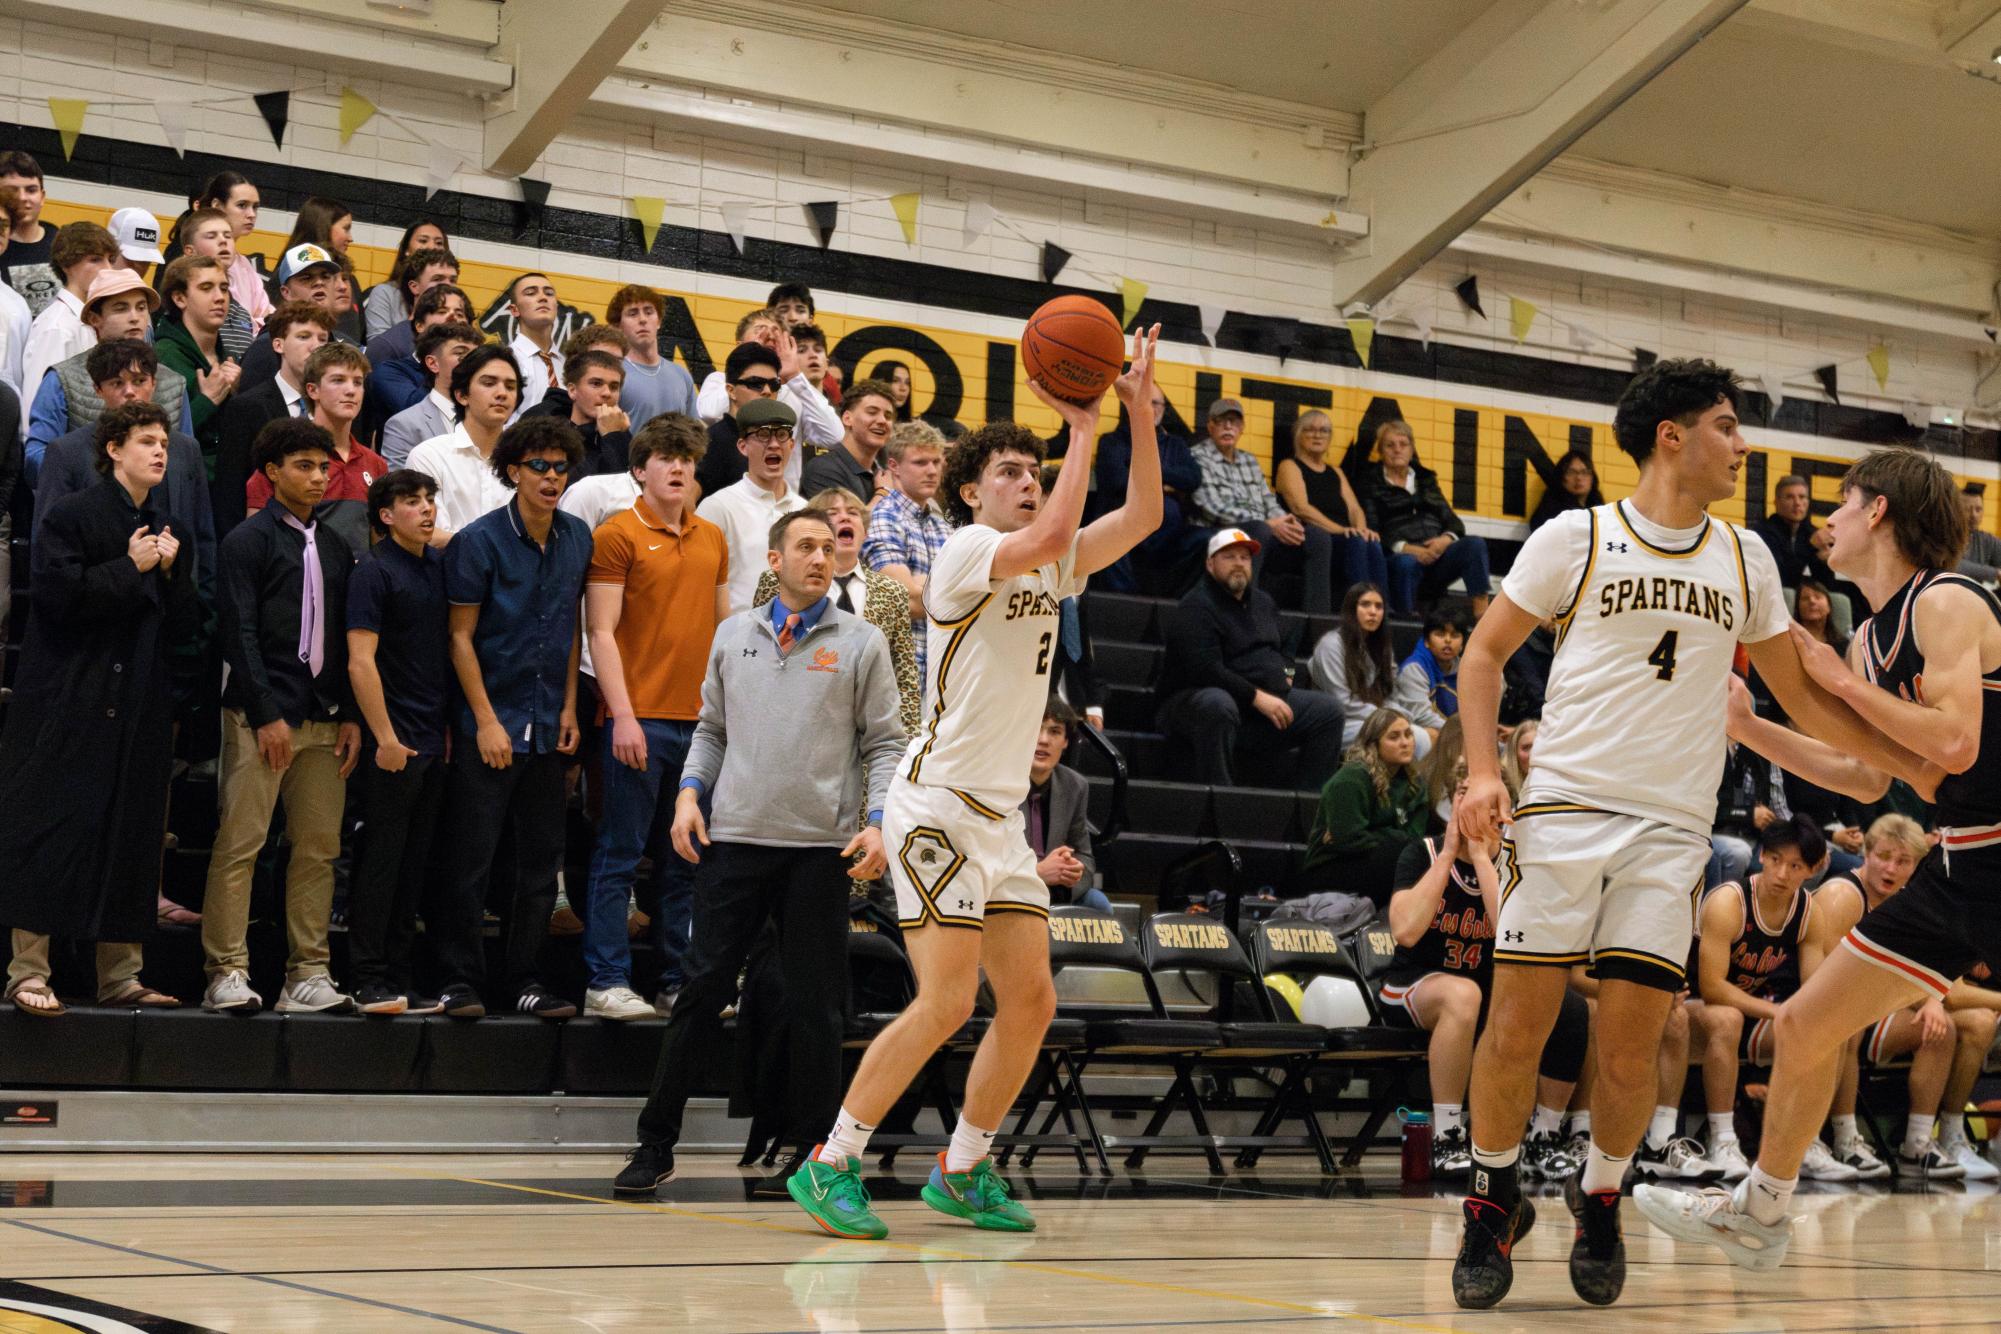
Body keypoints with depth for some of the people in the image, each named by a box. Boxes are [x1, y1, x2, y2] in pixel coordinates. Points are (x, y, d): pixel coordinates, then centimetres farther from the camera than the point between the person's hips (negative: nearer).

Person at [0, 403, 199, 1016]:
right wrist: (129, 569, -9)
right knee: (51, 833, -7)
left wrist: (170, 571, -1)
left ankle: (120, 974, 11)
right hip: (70, 706, -6)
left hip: (140, 710, 6)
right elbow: (58, 593, -17)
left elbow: (183, 621, 15)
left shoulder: (161, 532, 17)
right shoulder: (68, 517, -3)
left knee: (131, 838, 6)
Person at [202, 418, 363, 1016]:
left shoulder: (335, 547, 17)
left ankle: (308, 975, 8)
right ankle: (227, 975, -3)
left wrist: (351, 716, 7)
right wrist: (266, 715, -13)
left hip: (324, 717, 6)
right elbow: (239, 633, -7)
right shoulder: (247, 540, -1)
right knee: (240, 844, -6)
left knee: (319, 848, 4)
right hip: (261, 716, -6)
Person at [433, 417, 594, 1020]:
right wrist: (487, 720, -10)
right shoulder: (479, 541, -8)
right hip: (488, 722, -5)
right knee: (471, 857, -3)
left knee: (541, 859, 8)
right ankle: (460, 980, 5)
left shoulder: (577, 538, 7)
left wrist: (569, 706, 9)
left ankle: (527, 980, 17)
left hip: (548, 726, 5)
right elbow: (461, 636, -7)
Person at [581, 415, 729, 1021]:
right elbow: (601, 631, -8)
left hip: (702, 720, 6)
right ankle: (606, 983, 2)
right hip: (640, 719, -6)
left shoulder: (712, 538, 14)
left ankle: (681, 979, 16)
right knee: (620, 854, -2)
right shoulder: (617, 535, -3)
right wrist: (623, 715, -14)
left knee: (687, 858, 10)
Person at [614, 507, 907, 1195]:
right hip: (733, 837, 2)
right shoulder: (733, 634, 13)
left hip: (821, 847, -1)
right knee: (702, 989, 0)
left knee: (816, 1006, 2)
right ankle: (655, 1144, 7)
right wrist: (689, 792, 4)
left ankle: (813, 1149, 12)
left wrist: (877, 821, -8)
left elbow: (885, 743, 5)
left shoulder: (862, 642, 5)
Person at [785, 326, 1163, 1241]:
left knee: (1031, 1002, 6)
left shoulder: (1046, 570, 16)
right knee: (946, 1000, -15)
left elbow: (1142, 516, 12)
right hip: (939, 800, -9)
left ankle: (962, 1170, 18)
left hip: (998, 814, 9)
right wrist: (1083, 426, -18)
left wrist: (1140, 413, 2)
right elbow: (1055, 533, -26)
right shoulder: (966, 552, -8)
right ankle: (830, 1165, -7)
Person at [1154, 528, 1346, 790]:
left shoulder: (1263, 602, 17)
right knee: (1217, 706, -43)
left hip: (1266, 701, 8)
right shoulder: (1195, 609, -11)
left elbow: (1280, 651, 34)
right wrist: (1257, 697, -25)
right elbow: (1206, 670, -23)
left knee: (1328, 711, -5)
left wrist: (1286, 675, 11)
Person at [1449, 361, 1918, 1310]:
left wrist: (1917, 762, 14)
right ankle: (1493, 1201, 14)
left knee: (1630, 1047, -3)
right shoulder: (1576, 538, 1)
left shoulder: (1744, 558, 12)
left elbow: (1801, 694, 19)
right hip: (1564, 806, -2)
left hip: (1672, 828, 3)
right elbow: (1485, 651, 6)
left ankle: (1600, 1199, 21)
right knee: (1518, 1022, -6)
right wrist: (1483, 770, -8)